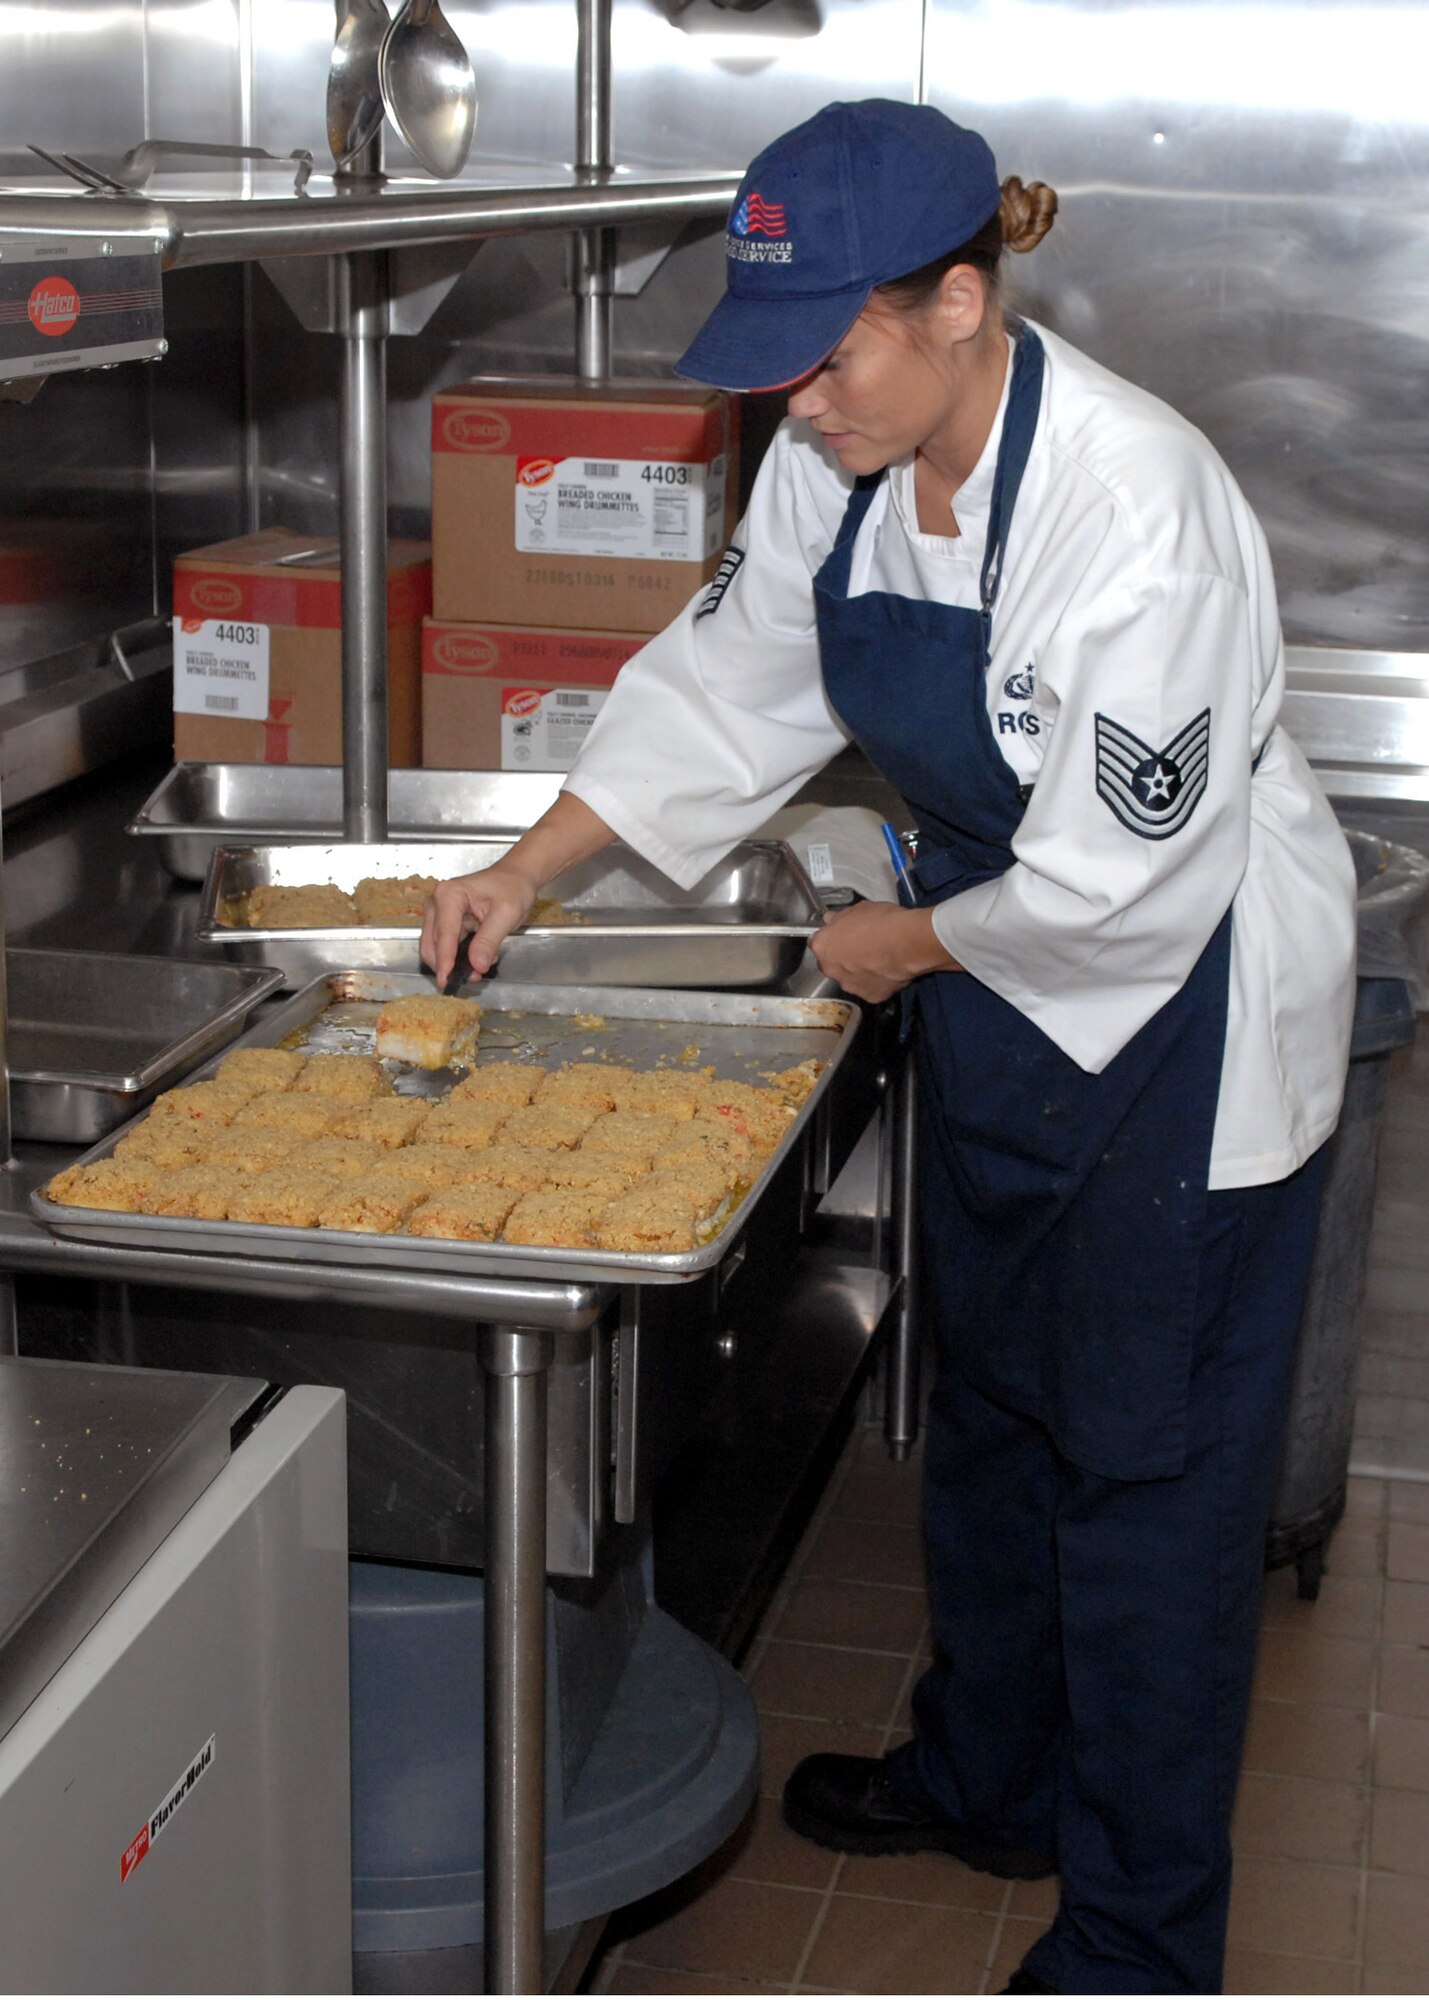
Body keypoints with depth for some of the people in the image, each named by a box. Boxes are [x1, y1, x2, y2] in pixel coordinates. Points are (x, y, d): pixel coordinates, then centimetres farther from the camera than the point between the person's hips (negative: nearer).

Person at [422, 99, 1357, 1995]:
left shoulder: (1133, 508, -32)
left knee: (1149, 1471, 3)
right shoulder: (841, 461, -8)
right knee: (990, 1407, 22)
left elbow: (1116, 884, -28)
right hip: (1000, 985, 8)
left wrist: (899, 945, -12)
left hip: (1182, 1011, -8)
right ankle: (988, 1776, 45)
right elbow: (729, 679, 6)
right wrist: (525, 872, 1)